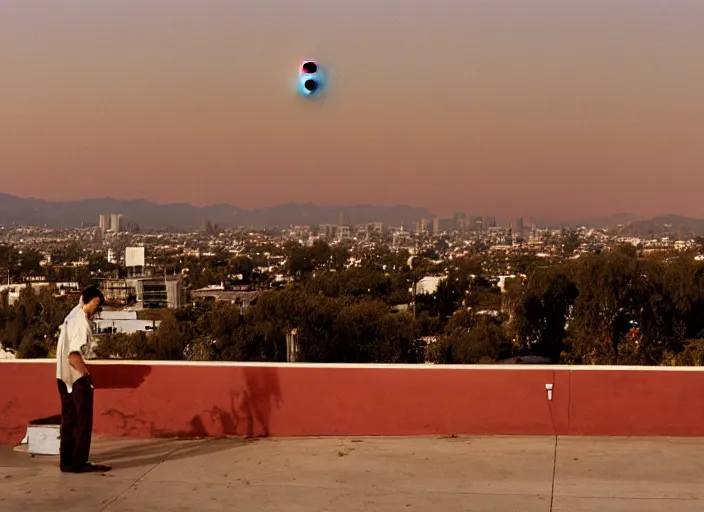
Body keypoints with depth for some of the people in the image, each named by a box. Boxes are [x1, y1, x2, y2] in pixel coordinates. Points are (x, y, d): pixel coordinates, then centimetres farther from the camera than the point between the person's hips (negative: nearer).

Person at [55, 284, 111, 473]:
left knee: (69, 420, 12)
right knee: (83, 420, -1)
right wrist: (87, 374, -17)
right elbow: (74, 355, -23)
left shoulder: (71, 317, 11)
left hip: (64, 377, 9)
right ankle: (79, 463, 2)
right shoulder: (81, 322, -17)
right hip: (77, 377, -9)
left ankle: (67, 461, 15)